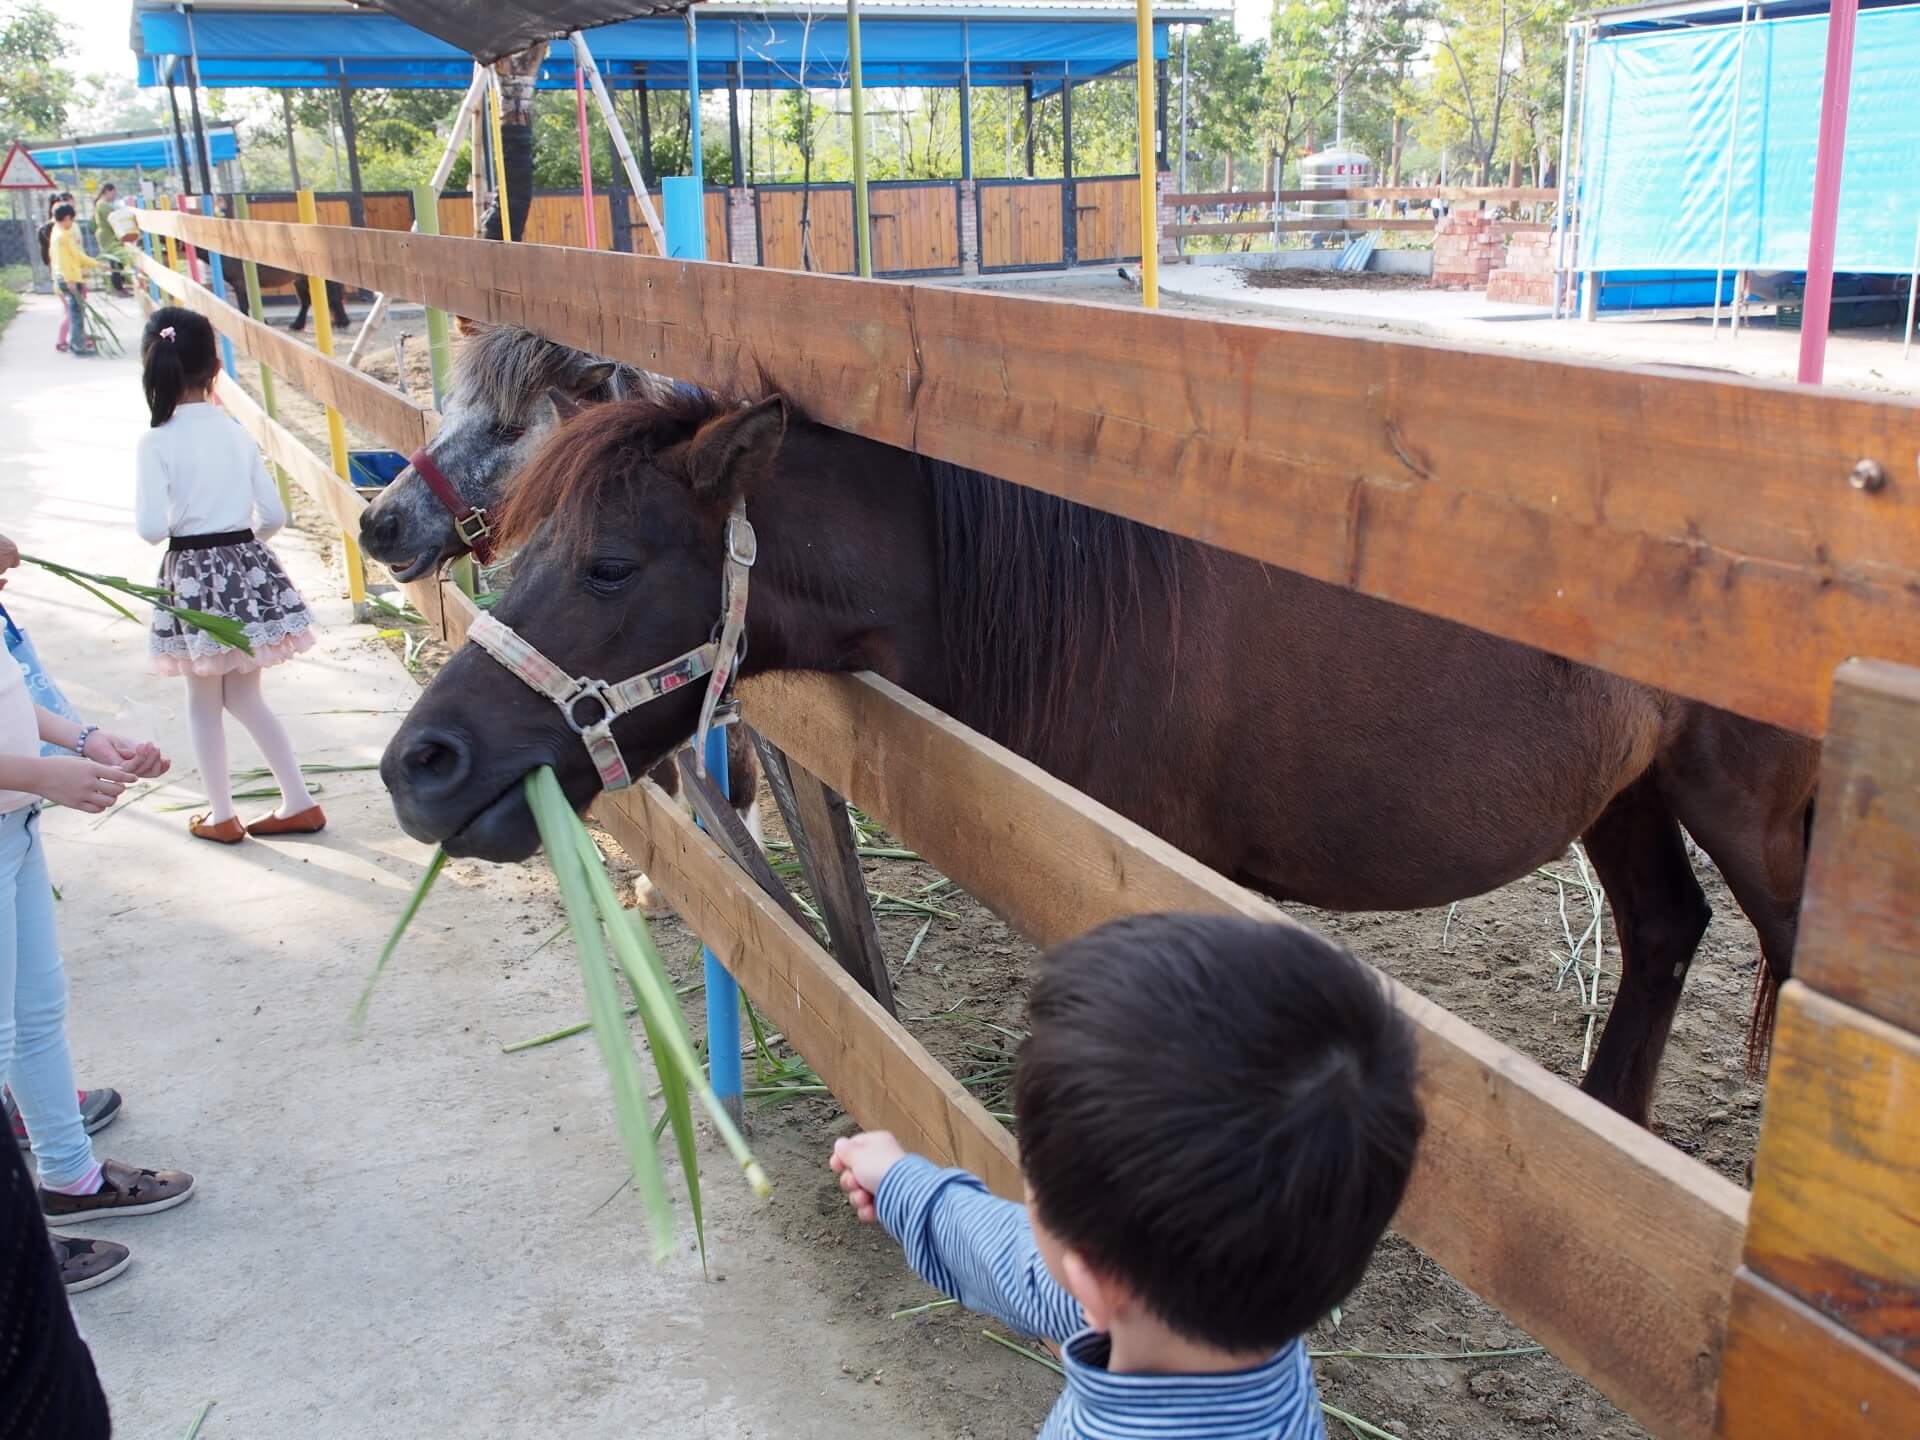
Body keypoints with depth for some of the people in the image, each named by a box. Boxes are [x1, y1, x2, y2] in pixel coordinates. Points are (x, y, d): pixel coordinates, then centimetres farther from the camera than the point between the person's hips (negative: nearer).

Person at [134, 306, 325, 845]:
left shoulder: (157, 442, -12)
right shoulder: (237, 431, 0)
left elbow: (153, 528, -17)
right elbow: (273, 514, 2)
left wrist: (138, 510, 6)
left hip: (193, 574, -4)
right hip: (248, 565, 4)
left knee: (204, 701, 12)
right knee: (243, 696, 17)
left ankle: (221, 816, 21)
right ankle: (299, 802, 19)